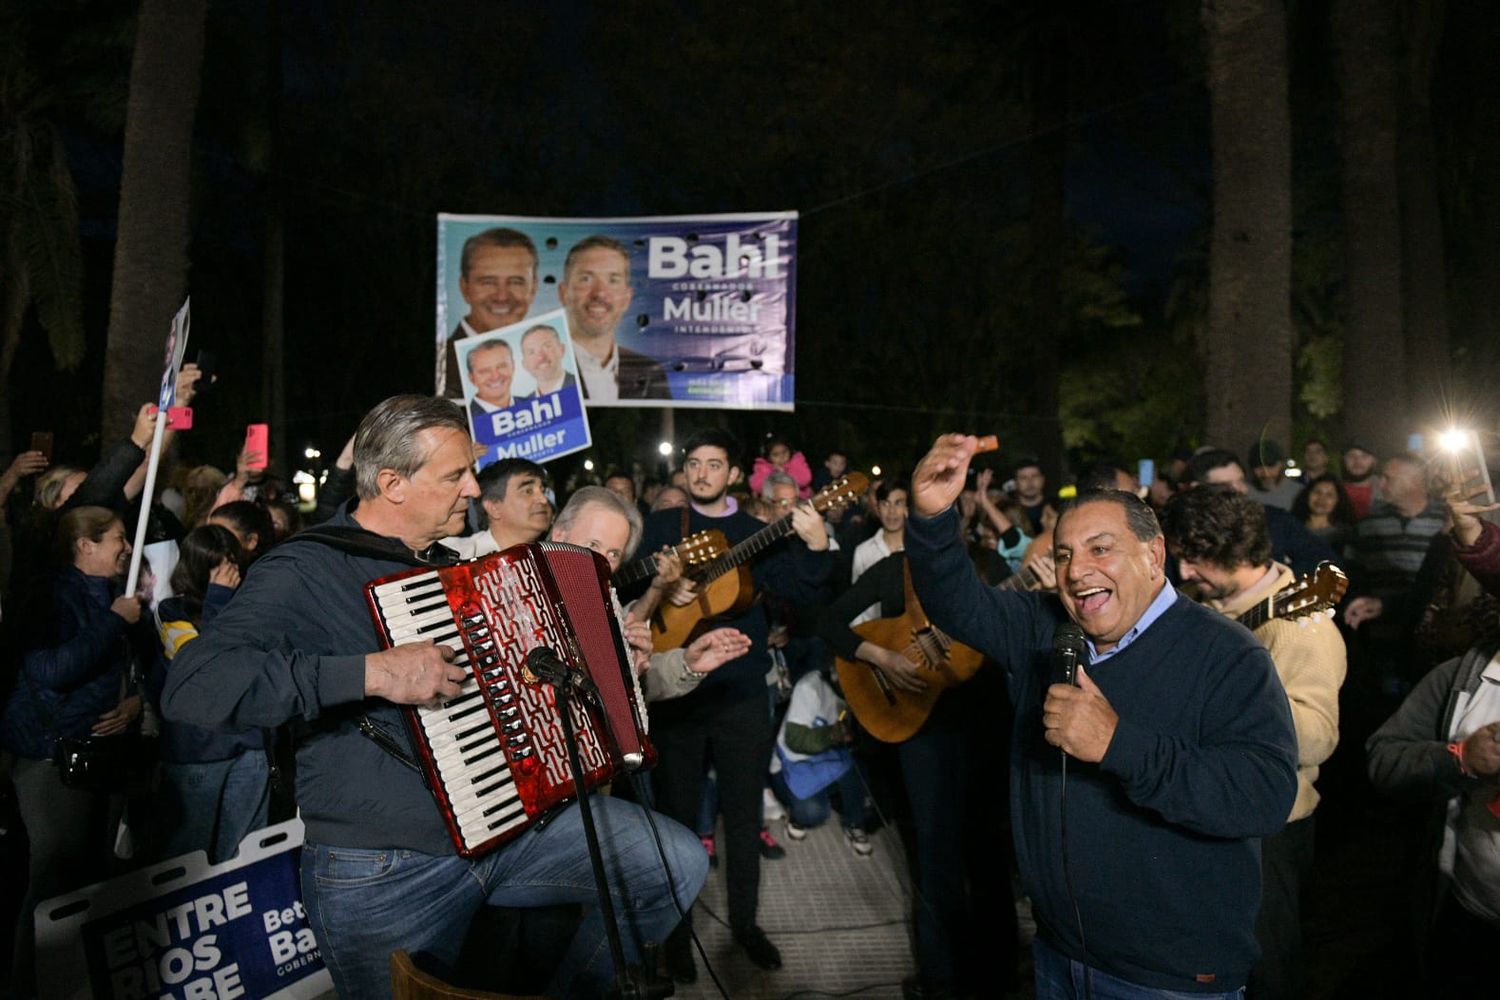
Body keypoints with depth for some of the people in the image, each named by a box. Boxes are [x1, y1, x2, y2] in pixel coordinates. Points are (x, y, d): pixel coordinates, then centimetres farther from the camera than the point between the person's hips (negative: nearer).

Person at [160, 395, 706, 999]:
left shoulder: (447, 563, 12)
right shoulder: (306, 571, -13)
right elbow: (192, 687, -28)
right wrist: (371, 672, -32)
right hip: (381, 877, -6)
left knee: (678, 863, -3)